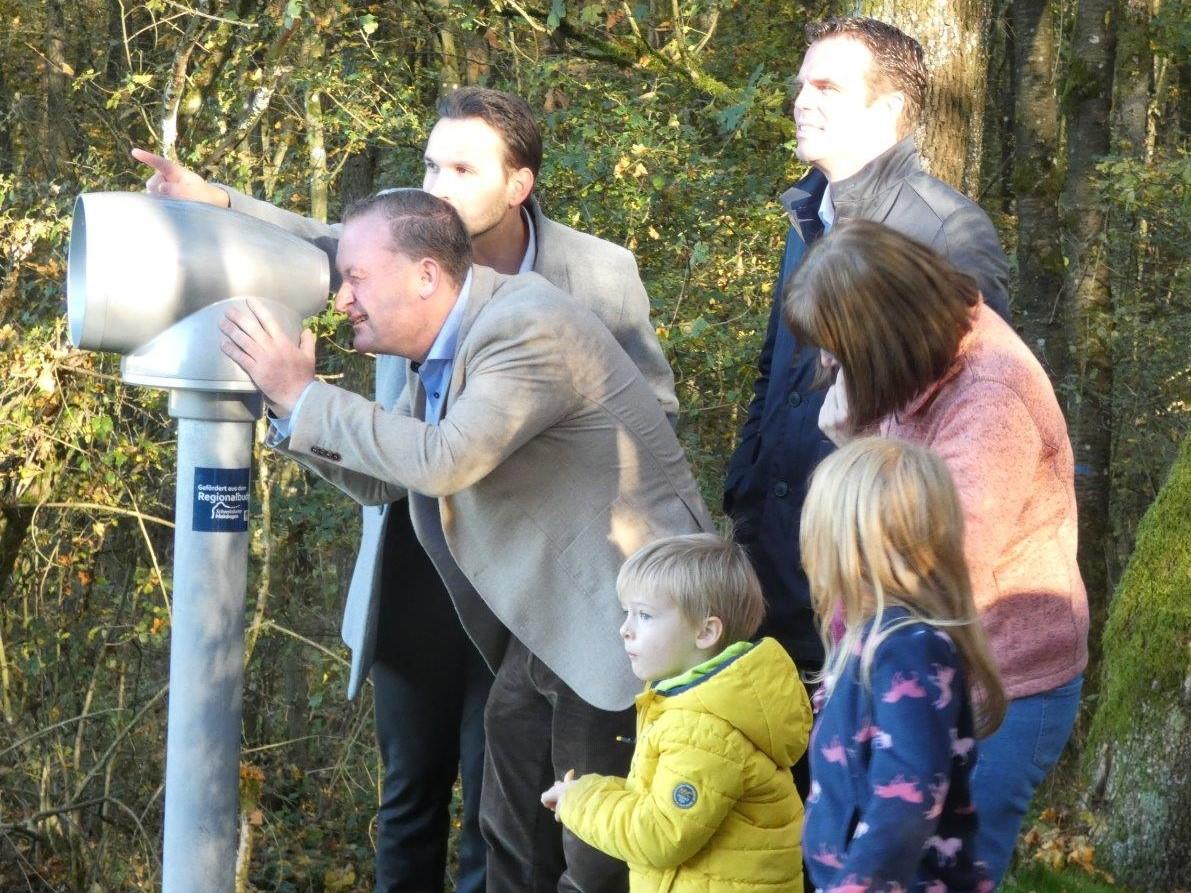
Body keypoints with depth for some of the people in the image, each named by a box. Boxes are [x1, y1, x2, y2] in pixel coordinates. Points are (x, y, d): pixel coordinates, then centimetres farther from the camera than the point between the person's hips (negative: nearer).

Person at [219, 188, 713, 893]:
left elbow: (443, 459, -34)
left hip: (621, 624, -10)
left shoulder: (529, 326, -23)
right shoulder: (439, 356, 6)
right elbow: (377, 478, 13)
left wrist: (304, 395, -25)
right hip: (541, 621, 10)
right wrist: (289, 398, -2)